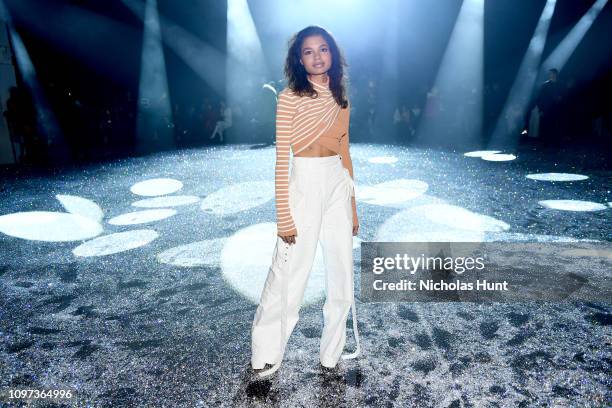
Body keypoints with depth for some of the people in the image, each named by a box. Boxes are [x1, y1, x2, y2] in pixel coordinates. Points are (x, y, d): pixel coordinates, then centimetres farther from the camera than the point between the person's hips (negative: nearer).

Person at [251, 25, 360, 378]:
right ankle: (266, 356, 20)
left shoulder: (340, 100, 13)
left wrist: (353, 207, 15)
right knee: (291, 274, -1)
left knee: (343, 275, 11)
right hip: (303, 184, -6)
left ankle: (333, 354, 30)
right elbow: (280, 158, -9)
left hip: (338, 185, 6)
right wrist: (284, 216, -13)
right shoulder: (290, 98, -5)